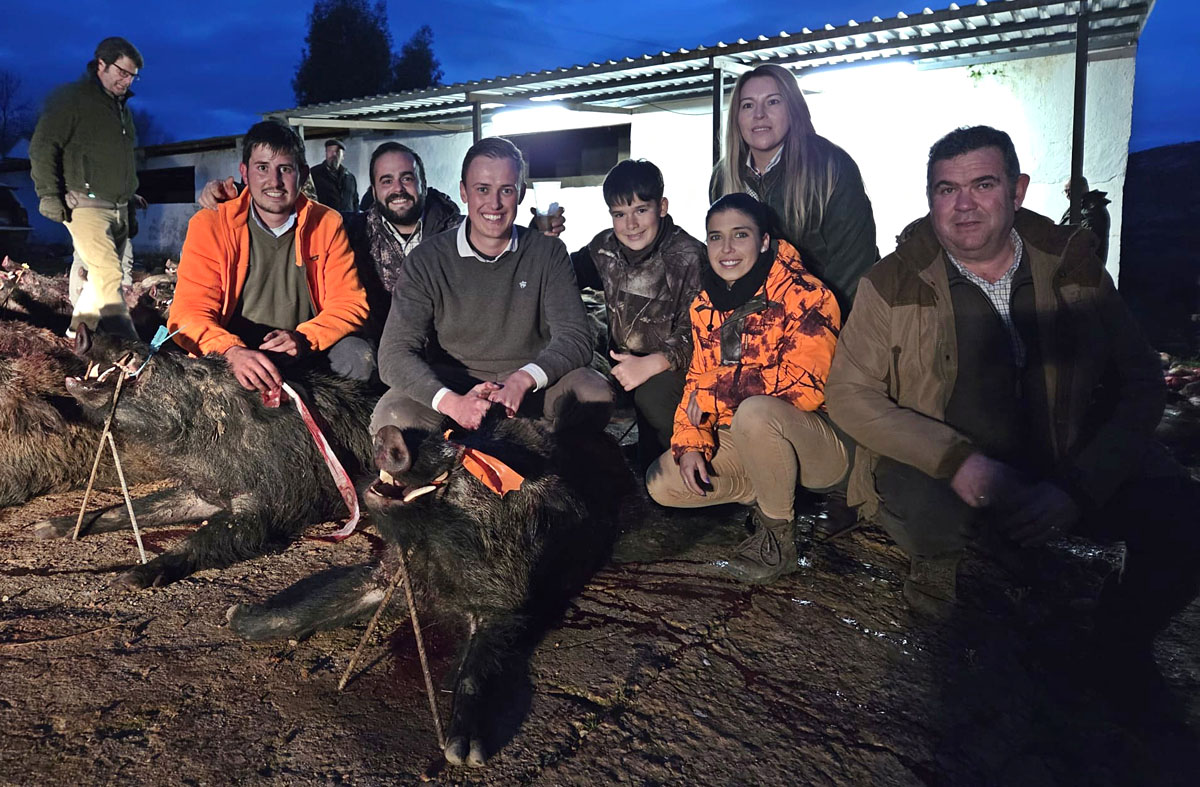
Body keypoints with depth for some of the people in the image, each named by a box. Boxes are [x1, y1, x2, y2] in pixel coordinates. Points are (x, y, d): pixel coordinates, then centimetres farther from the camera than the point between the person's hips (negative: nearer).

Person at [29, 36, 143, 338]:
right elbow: (42, 147, -8)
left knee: (100, 277, 8)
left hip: (118, 208, 8)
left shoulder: (122, 106, 20)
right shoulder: (72, 98, -4)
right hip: (86, 205, -8)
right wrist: (49, 194, -14)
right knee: (108, 274, -18)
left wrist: (130, 197, 23)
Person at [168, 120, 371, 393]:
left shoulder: (327, 224, 4)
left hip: (309, 355, 2)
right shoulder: (208, 226, -2)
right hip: (233, 359, -1)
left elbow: (350, 302, 0)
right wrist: (232, 351, -33)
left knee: (359, 356, -27)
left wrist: (304, 338, -22)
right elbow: (189, 312, -10)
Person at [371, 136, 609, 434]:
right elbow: (395, 354, -12)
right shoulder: (427, 261, -3)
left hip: (532, 385, 0)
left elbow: (574, 338, -8)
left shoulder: (548, 253, 0)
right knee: (391, 416, -31)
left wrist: (523, 379, -30)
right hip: (452, 385, 0)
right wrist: (453, 402, -32)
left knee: (596, 393, -30)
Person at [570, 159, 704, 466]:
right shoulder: (605, 248, 4)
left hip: (673, 366, -6)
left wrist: (651, 364, -32)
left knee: (652, 394, -35)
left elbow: (696, 333, -20)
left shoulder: (690, 257, -16)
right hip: (623, 361, 6)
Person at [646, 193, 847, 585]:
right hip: (744, 444, 7)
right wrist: (690, 445, -9)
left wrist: (715, 390, -23)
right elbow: (696, 379, 7)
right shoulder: (705, 304, 3)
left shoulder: (806, 296, -19)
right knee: (662, 483, -6)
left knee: (755, 411, -37)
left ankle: (779, 537, -14)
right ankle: (775, 494, 10)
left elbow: (804, 386, -29)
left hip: (819, 446, -7)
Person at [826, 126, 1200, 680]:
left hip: (1070, 471, 3)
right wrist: (956, 459, -23)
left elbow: (1141, 385, 0)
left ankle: (1121, 647, 10)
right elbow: (849, 393, -9)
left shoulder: (1074, 268, 0)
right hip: (941, 477, -2)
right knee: (921, 513, -35)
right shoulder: (893, 284, -6)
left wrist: (1078, 487, -16)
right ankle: (937, 560, 5)